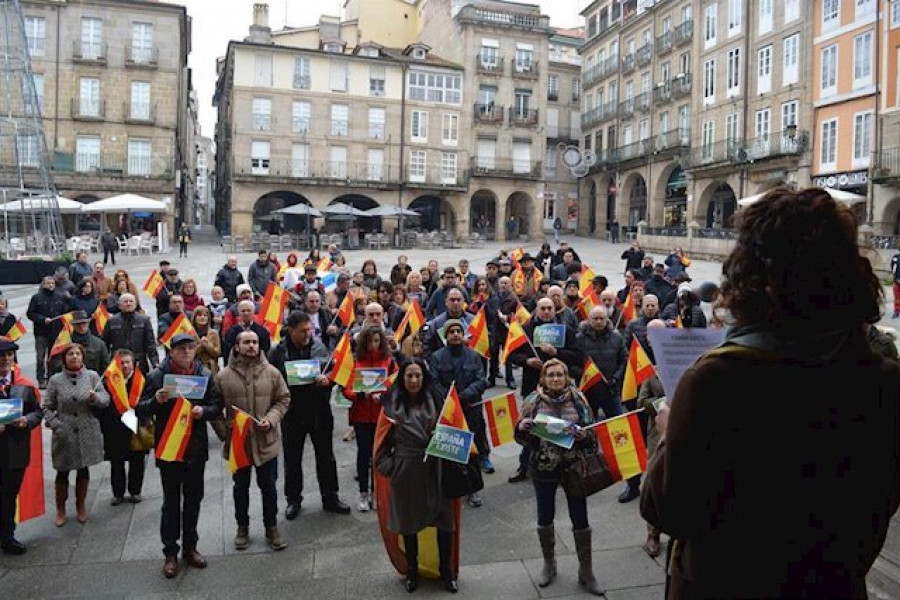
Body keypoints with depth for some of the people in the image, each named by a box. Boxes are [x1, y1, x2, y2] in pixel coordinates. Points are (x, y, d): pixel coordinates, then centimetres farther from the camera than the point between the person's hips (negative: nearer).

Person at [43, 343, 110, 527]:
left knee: (83, 470, 14)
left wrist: (96, 397, -23)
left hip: (87, 434, 1)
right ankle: (60, 509, 28)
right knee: (62, 472, 9)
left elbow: (106, 400, -2)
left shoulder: (92, 376, -2)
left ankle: (81, 506, 32)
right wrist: (55, 425, -10)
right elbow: (46, 407, 2)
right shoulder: (55, 380, -3)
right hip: (64, 434, -1)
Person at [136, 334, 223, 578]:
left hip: (196, 448, 2)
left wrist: (203, 411, -18)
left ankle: (190, 547, 30)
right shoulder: (157, 376, -7)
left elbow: (217, 406, 3)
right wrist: (156, 401, -25)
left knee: (193, 499, 14)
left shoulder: (205, 374, -1)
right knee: (171, 501, 8)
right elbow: (140, 411, -5)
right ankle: (170, 553, 21)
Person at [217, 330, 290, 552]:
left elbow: (283, 399, 2)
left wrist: (271, 419, -13)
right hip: (237, 442, 0)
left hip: (266, 440, 0)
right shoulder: (223, 376, -7)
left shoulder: (272, 373, -4)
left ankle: (271, 527, 29)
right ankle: (242, 527, 35)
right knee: (240, 487, 17)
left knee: (268, 486, 12)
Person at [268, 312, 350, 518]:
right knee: (292, 459, 13)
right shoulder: (278, 352, -7)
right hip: (292, 413, -1)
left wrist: (327, 379, -18)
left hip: (320, 410, 2)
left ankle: (330, 498, 27)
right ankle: (293, 499, 31)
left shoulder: (320, 347, -2)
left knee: (326, 456, 12)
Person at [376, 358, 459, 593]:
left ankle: (447, 571, 24)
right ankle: (412, 571, 34)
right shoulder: (392, 403, -5)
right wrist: (387, 466, -6)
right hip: (405, 470, -1)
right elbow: (384, 439, 0)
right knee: (408, 522, 13)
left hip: (435, 469, 1)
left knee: (444, 521, 4)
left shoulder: (435, 400, 0)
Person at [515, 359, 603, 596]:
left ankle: (586, 572, 24)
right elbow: (522, 438, 2)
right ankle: (549, 565, 36)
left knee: (580, 519, 7)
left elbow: (593, 431, 2)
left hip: (574, 466, 0)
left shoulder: (578, 399, -5)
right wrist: (521, 427, -21)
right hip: (543, 468, 1)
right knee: (545, 518, 15)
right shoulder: (533, 401, -5)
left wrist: (584, 435, -20)